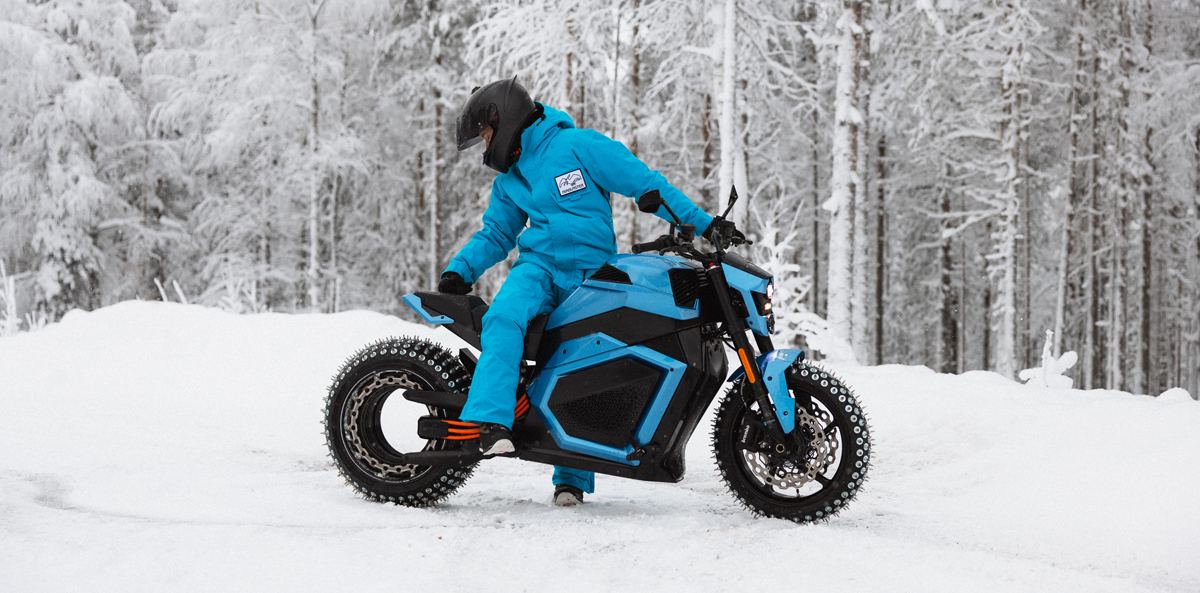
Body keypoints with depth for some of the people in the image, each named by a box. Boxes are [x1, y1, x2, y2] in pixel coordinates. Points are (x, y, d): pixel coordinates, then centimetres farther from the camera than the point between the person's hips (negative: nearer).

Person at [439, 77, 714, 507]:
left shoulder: (579, 145, -3)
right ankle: (491, 422, -44)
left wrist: (705, 225, -9)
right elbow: (495, 234, 25)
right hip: (539, 266, 3)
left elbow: (645, 183, -5)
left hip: (592, 275, -3)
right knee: (504, 317, -30)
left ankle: (571, 477, 6)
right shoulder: (508, 178, 18)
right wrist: (460, 270, 6)